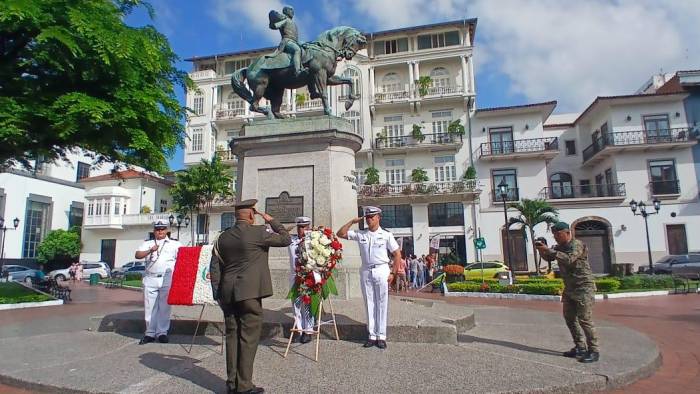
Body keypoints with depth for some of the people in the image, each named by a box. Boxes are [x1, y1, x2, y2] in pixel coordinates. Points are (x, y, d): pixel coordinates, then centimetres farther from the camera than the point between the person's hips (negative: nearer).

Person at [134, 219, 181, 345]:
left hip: (167, 279, -2)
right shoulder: (148, 244, 16)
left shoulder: (174, 244, 11)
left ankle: (162, 332, 6)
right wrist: (150, 250, -13)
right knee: (150, 307, 3)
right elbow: (137, 255, 3)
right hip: (150, 279, 2)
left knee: (164, 307, -1)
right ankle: (150, 333, 10)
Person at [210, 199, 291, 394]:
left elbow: (214, 268, 10)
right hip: (250, 292, -6)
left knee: (232, 336, 12)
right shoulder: (258, 232, -9)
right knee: (249, 337, 0)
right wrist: (271, 221, 9)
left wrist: (217, 294, 16)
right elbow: (286, 239, 0)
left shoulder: (223, 237, 9)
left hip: (228, 293, 6)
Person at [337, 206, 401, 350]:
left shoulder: (386, 235, -1)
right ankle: (372, 335, 14)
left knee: (381, 304, 2)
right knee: (369, 304, 7)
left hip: (381, 270, -2)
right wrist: (352, 222, -1)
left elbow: (397, 254, 1)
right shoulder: (360, 234, 5)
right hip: (365, 271, 3)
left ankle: (381, 336, 9)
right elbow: (340, 234, 7)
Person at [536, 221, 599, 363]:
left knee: (585, 320, -9)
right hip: (569, 288, 9)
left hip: (583, 288, -9)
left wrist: (549, 250, -32)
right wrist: (541, 250, -7)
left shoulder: (577, 245, -16)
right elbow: (548, 258, 13)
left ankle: (593, 351, 0)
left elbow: (569, 259, -32)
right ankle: (580, 348, 20)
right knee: (569, 318, 10)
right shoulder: (559, 247, 9)